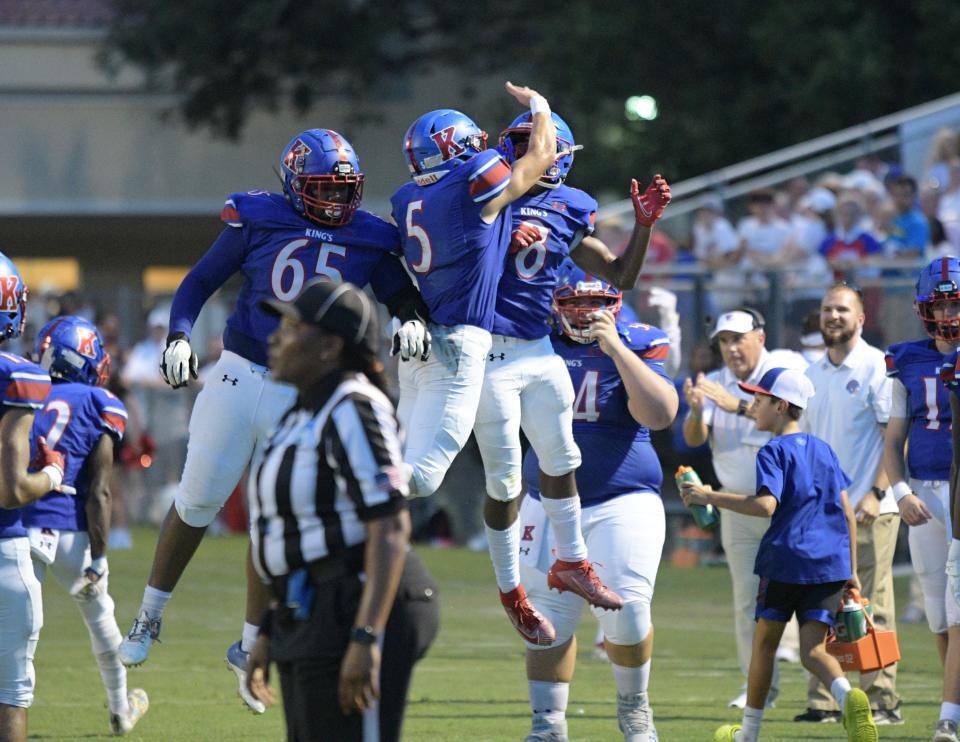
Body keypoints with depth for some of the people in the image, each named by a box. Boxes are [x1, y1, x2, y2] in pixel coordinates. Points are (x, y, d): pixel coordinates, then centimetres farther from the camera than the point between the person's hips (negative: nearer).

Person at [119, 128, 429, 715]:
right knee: (198, 501, 5)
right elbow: (201, 282, 2)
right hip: (239, 379, -1)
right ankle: (150, 617, 23)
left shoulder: (369, 240, 0)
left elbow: (402, 295, 12)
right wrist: (179, 336, -13)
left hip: (308, 396, 1)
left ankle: (251, 646, 17)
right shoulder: (257, 220, -5)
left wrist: (413, 321, -11)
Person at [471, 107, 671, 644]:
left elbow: (620, 277, 13)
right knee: (505, 481, 1)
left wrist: (644, 225, 1)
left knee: (562, 462, 14)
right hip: (491, 353, -5)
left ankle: (571, 563, 34)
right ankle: (511, 593, 14)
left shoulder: (570, 210, 8)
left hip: (540, 353, 5)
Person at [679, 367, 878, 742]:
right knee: (813, 649, 2)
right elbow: (847, 513, 15)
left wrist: (710, 497, -16)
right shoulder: (823, 450, 16)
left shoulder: (774, 451, -6)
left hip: (786, 558, -5)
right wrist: (851, 570, 19)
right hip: (830, 563, 5)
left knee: (765, 641, 11)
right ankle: (847, 695, -29)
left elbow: (766, 504, -21)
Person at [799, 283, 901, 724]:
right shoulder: (813, 375, 16)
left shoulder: (877, 368, -5)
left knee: (872, 610, -7)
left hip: (867, 511, -7)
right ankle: (824, 701, 8)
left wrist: (876, 494, -18)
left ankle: (882, 701, -4)